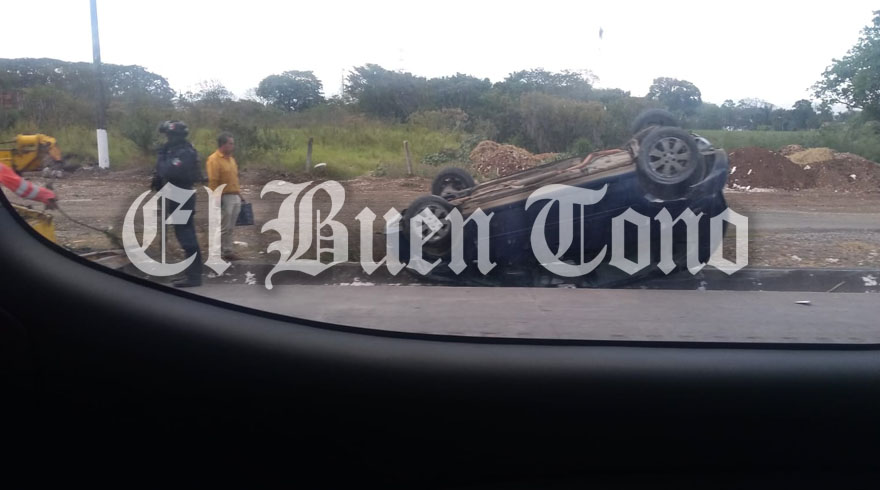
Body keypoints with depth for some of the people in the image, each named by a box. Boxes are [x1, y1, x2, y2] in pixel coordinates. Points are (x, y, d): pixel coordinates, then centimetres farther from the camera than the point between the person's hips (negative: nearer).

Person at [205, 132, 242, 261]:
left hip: (235, 197, 8)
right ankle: (226, 252, 7)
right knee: (224, 227, 0)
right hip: (224, 198, -8)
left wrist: (239, 194, 17)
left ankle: (227, 250, 20)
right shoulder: (214, 160, -12)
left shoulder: (231, 158, 15)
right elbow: (213, 182, -16)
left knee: (230, 227, 13)